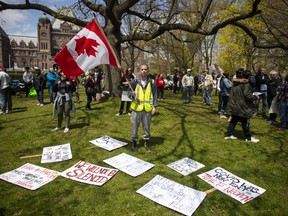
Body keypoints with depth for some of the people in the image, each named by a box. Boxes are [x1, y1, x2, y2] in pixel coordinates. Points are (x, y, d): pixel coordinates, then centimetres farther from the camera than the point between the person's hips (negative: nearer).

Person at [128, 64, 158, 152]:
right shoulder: (135, 81, -1)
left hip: (147, 109, 1)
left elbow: (154, 95, 8)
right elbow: (129, 92, 5)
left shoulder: (152, 82, 3)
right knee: (135, 126, 7)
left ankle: (147, 143, 28)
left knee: (147, 127, 11)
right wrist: (132, 94, -18)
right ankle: (134, 143, 24)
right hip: (136, 108, -1)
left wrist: (154, 106, 1)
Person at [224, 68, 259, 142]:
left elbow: (231, 95, 15)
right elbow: (248, 96, -19)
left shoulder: (234, 84, 7)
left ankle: (228, 134, 18)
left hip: (234, 107, 7)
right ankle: (248, 138, 15)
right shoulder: (246, 85, -16)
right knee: (245, 123, 4)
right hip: (243, 108, -7)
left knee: (233, 121, 15)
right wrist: (255, 97, -3)